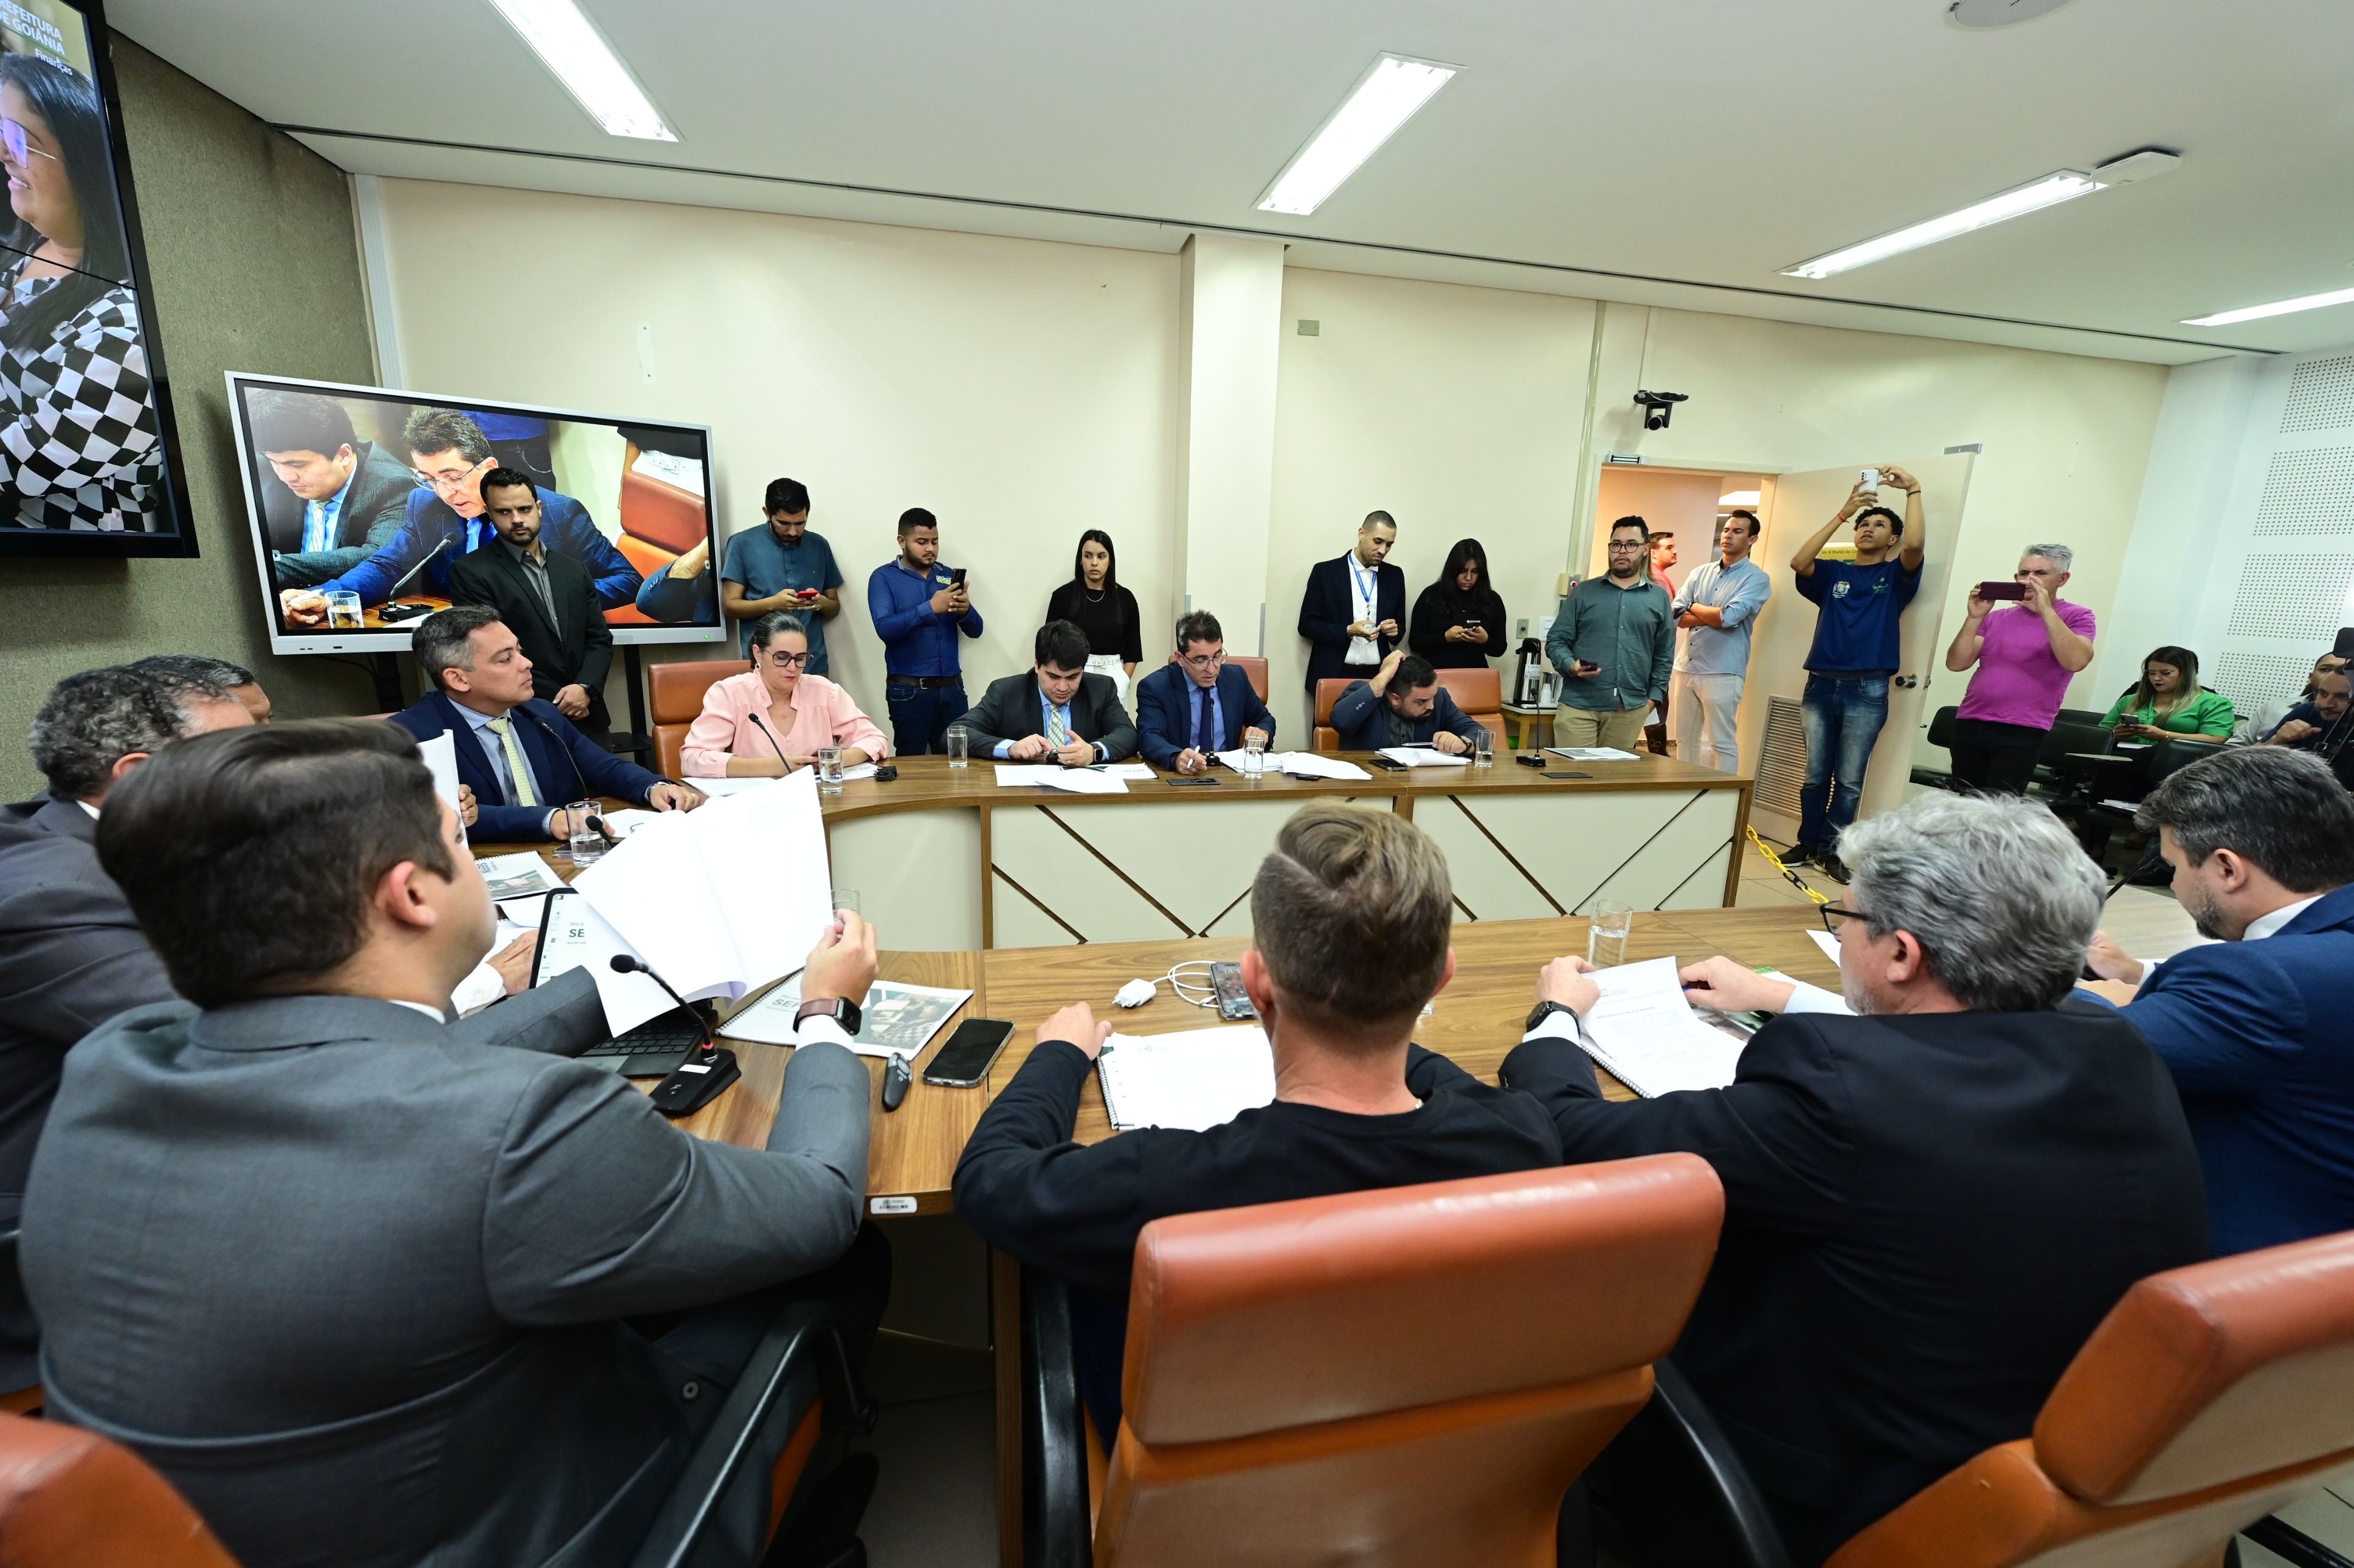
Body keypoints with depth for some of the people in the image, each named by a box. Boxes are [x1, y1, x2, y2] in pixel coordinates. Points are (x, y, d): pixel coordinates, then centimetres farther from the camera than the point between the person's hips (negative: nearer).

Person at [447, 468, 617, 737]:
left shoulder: (575, 570, 10)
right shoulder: (470, 573, -4)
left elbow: (600, 638, 7)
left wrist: (585, 688, -11)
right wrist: (551, 707, -11)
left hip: (586, 718, 4)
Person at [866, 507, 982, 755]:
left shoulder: (948, 576, 12)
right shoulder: (884, 577, 1)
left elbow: (975, 631, 8)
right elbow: (884, 628, -15)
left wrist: (966, 610, -14)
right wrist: (930, 608, -24)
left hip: (952, 687, 4)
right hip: (909, 690, -3)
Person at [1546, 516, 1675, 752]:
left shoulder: (1659, 599, 12)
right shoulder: (1584, 592, 7)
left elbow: (1664, 656, 14)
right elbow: (1556, 640, 5)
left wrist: (1653, 698, 5)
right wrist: (1570, 666, -14)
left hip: (1631, 709, 2)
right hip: (1579, 704, -2)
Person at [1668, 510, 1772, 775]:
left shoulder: (1757, 578, -2)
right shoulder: (1700, 572, 13)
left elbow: (1729, 617, -18)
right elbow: (1675, 616, 2)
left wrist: (1694, 608, -2)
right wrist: (1715, 615, -10)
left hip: (1722, 672, -5)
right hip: (1687, 667, 6)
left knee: (1723, 743, -1)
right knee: (1685, 740, 11)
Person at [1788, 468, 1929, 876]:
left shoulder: (1897, 576, 9)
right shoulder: (1833, 573, 13)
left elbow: (1915, 544, -12)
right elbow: (1798, 562, -8)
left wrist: (1913, 490, -9)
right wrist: (1843, 513, -8)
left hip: (1867, 691, -1)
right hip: (1821, 685, 2)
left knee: (1849, 780, 1)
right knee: (1815, 776, 7)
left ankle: (1831, 849, 10)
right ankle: (1808, 842, 16)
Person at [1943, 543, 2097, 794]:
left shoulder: (2076, 617, 5)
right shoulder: (1996, 617, 15)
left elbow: (2075, 661, -15)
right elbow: (1956, 663, 4)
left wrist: (2046, 609, -16)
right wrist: (1975, 617, -7)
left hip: (2022, 733, -4)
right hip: (1969, 725, 4)